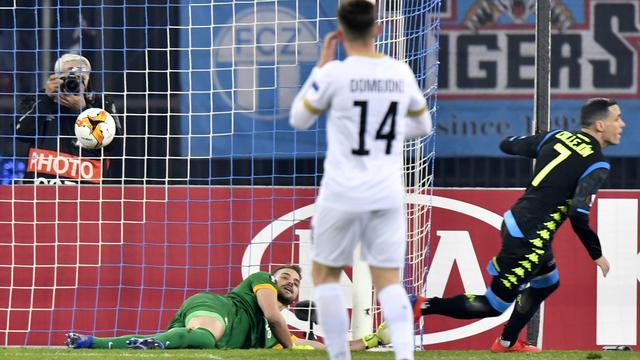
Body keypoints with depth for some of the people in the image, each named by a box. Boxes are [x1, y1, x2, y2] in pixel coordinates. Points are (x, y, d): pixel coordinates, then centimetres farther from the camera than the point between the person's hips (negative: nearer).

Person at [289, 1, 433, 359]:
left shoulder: (334, 74, -10)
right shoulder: (401, 73, 3)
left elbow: (299, 119, 5)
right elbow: (422, 125, 18)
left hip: (343, 194, -3)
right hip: (388, 195, 3)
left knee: (325, 273, 14)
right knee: (389, 281, 4)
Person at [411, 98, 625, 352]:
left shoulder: (557, 138, 6)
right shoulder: (596, 165, -15)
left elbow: (508, 145, 16)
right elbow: (578, 217, -22)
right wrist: (597, 255, -7)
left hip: (514, 223, 9)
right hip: (529, 241, -9)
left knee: (547, 282, 30)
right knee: (493, 306, 1)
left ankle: (507, 343, 39)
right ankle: (422, 306, -5)